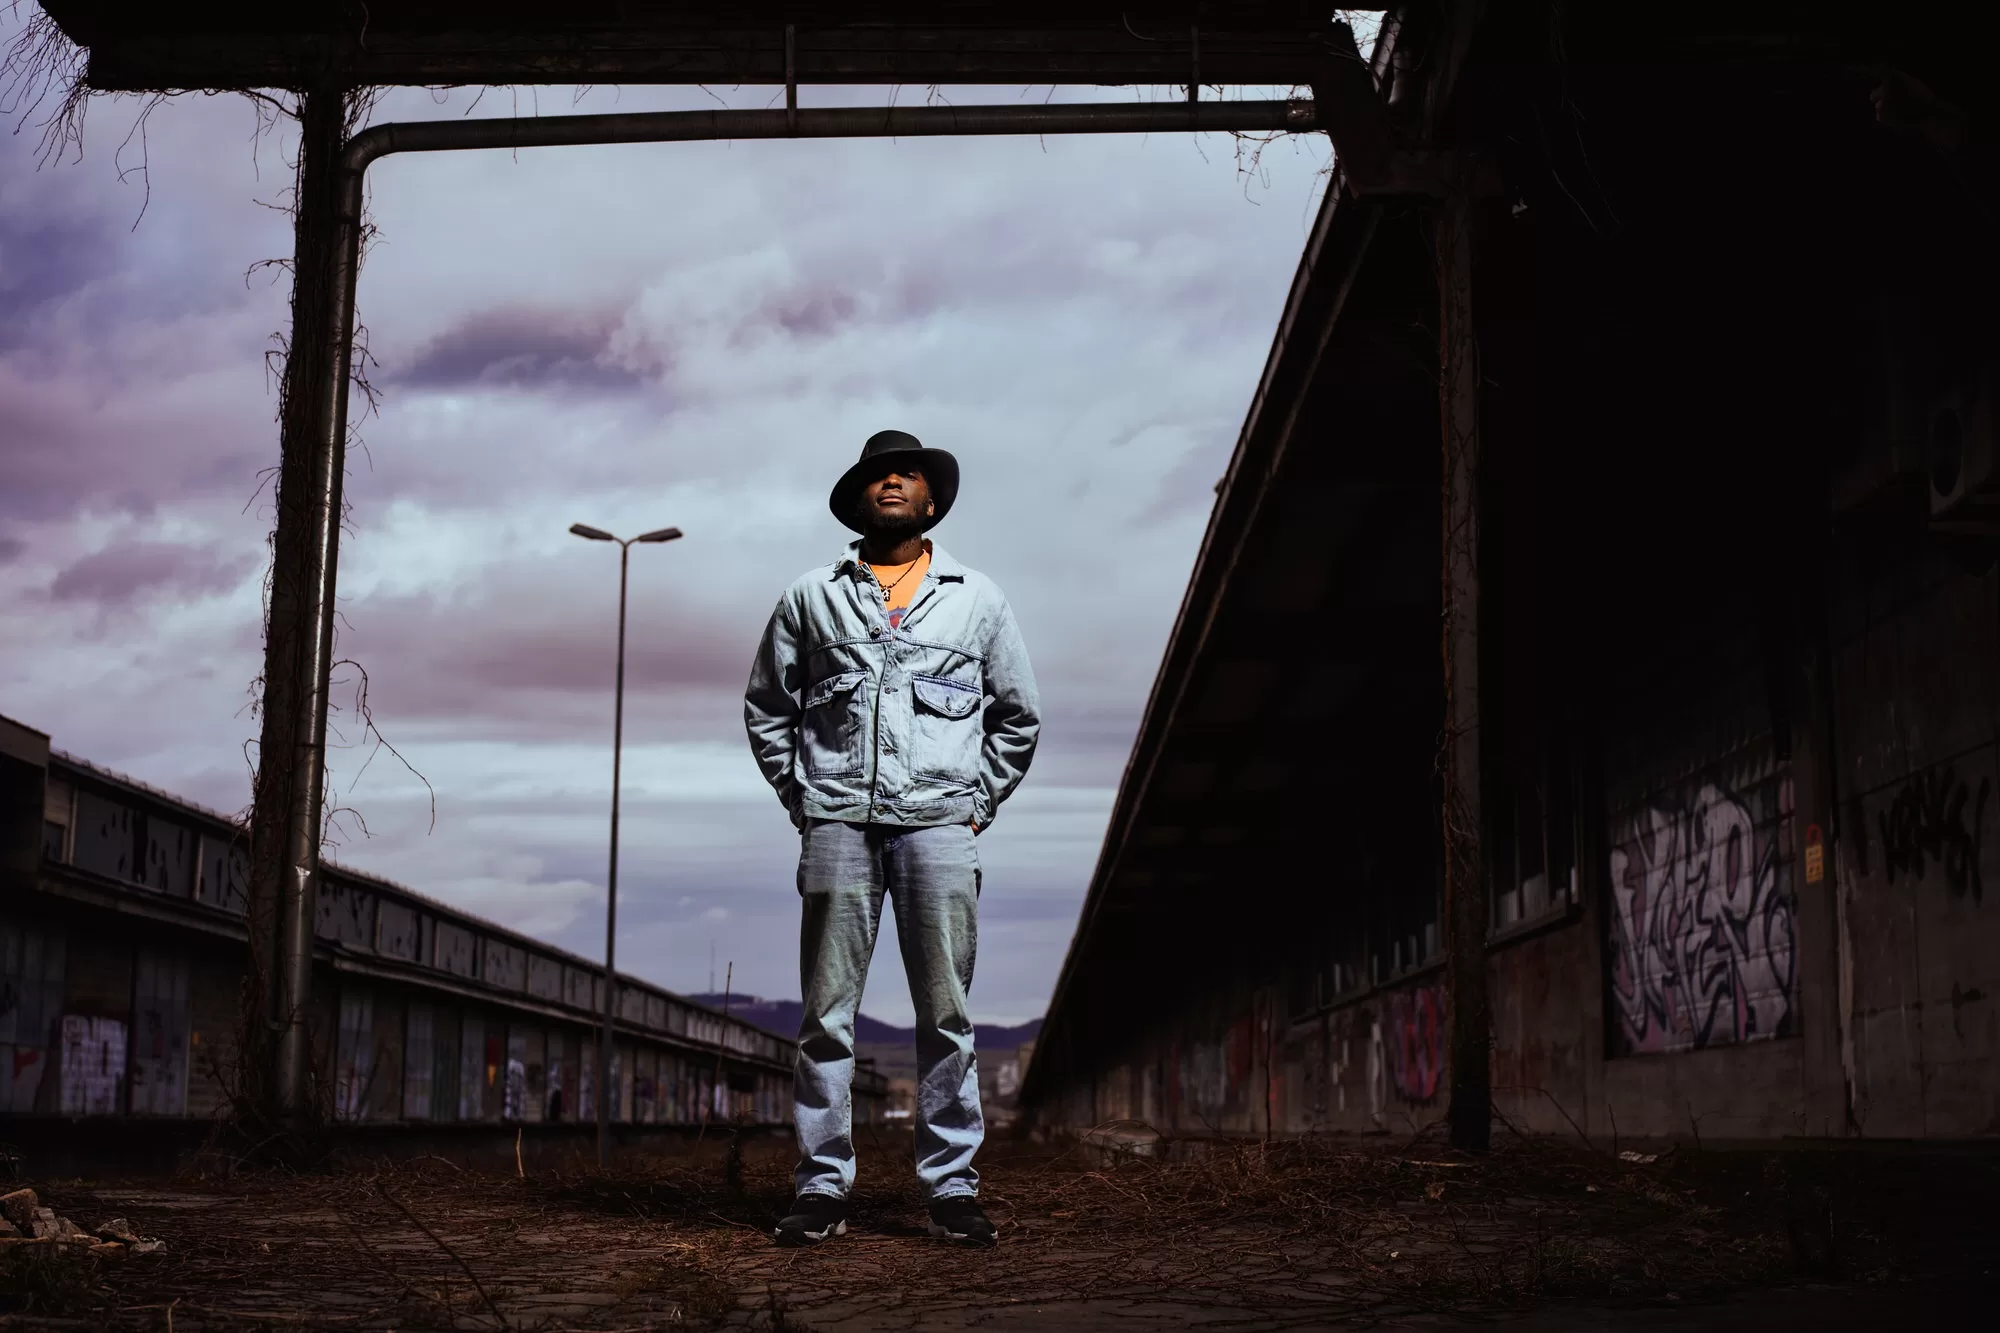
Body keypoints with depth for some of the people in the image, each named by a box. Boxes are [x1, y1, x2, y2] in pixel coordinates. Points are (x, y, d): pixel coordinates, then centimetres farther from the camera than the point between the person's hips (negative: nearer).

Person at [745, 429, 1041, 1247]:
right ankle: (821, 1187, 3)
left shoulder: (976, 600, 15)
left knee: (946, 1012, -2)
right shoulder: (812, 598, 12)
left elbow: (1018, 717, 19)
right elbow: (765, 707, 18)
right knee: (827, 1012, -2)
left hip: (938, 825, 0)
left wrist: (979, 804, 11)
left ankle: (951, 1187, 4)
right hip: (839, 826, 0)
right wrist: (801, 797, 9)